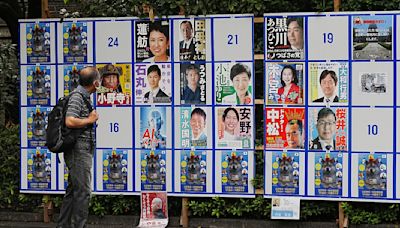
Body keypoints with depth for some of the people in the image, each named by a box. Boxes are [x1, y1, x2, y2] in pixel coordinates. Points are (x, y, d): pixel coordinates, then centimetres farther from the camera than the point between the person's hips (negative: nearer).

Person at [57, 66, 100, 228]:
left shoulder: (84, 97, 17)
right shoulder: (77, 97, -14)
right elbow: (70, 122, -26)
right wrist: (90, 120, -14)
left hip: (83, 152, 10)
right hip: (79, 150, -10)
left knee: (73, 190, 14)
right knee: (83, 191, -8)